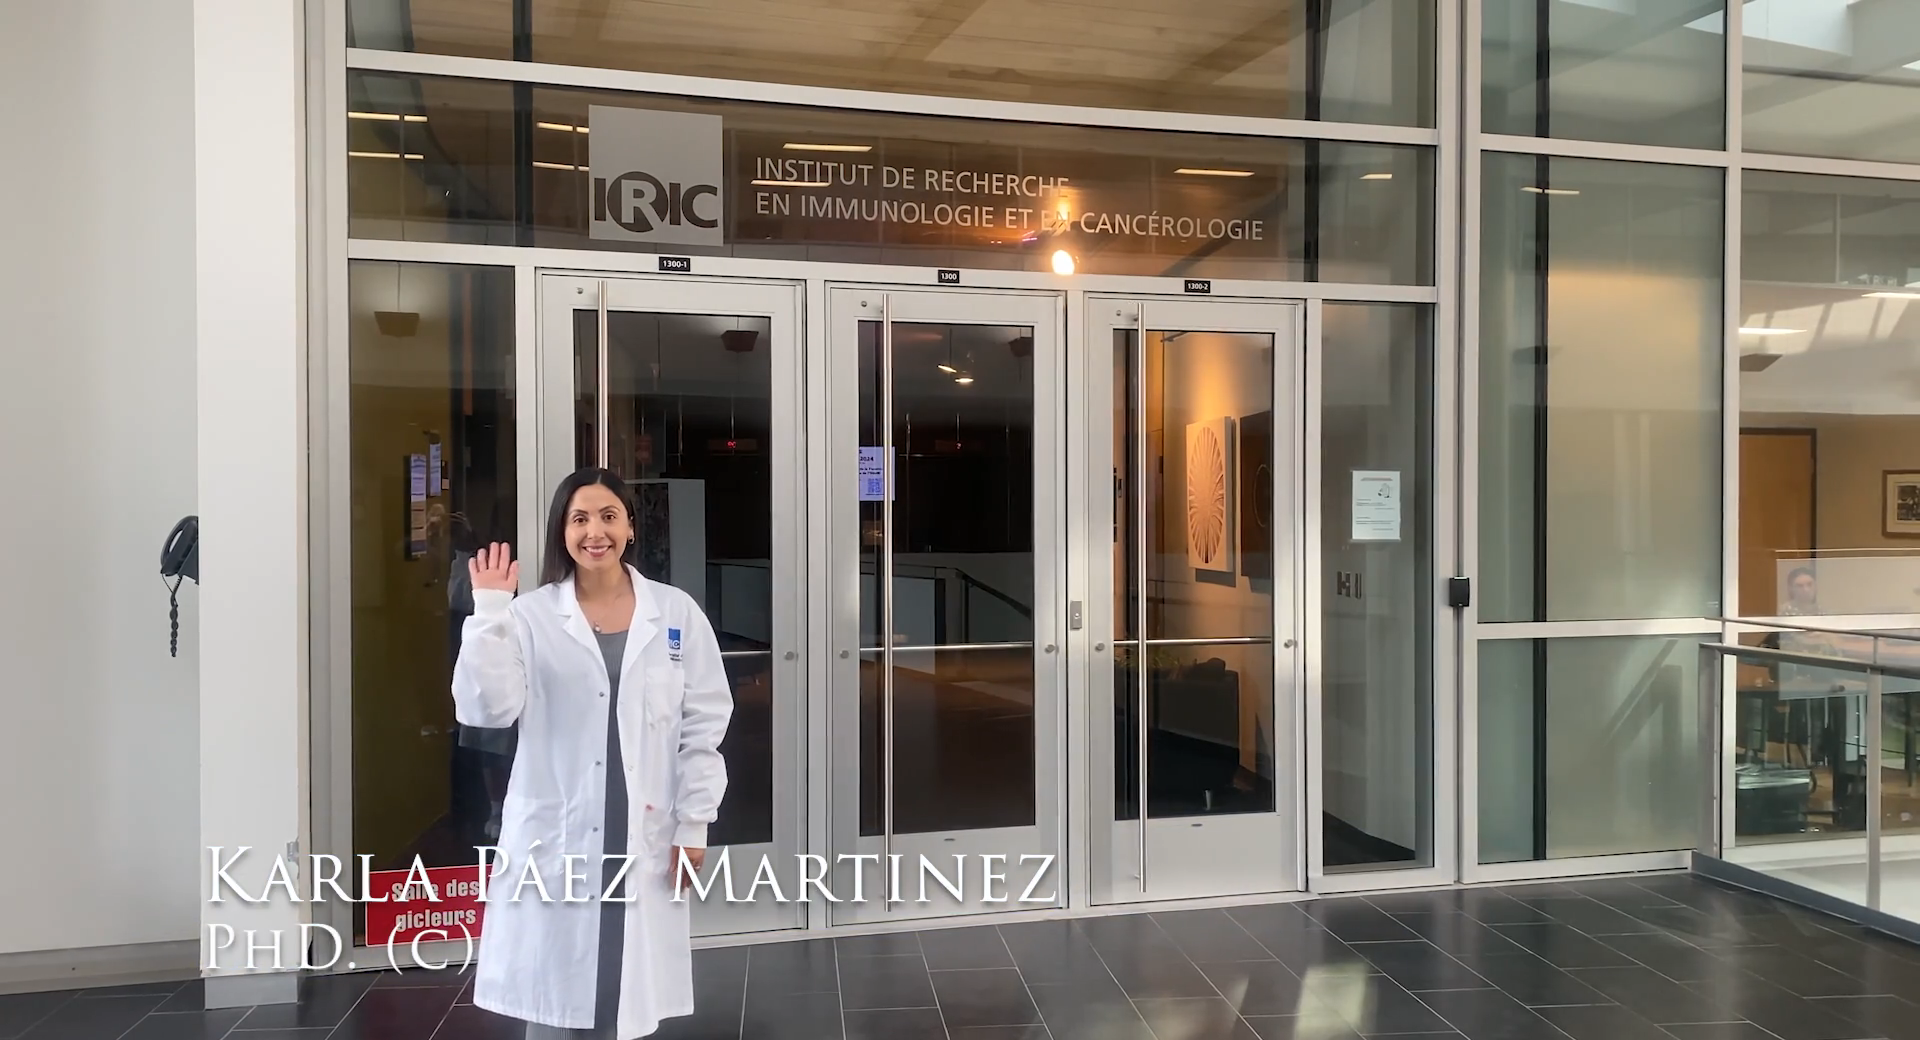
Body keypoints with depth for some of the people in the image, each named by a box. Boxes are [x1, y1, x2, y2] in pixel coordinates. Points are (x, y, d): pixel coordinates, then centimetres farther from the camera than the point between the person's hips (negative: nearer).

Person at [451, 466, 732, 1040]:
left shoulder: (676, 612, 2)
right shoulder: (531, 614, -1)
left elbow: (704, 725, 3)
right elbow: (487, 709, -13)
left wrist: (693, 825, 0)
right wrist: (489, 612, -18)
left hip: (643, 840, 1)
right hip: (554, 839, 0)